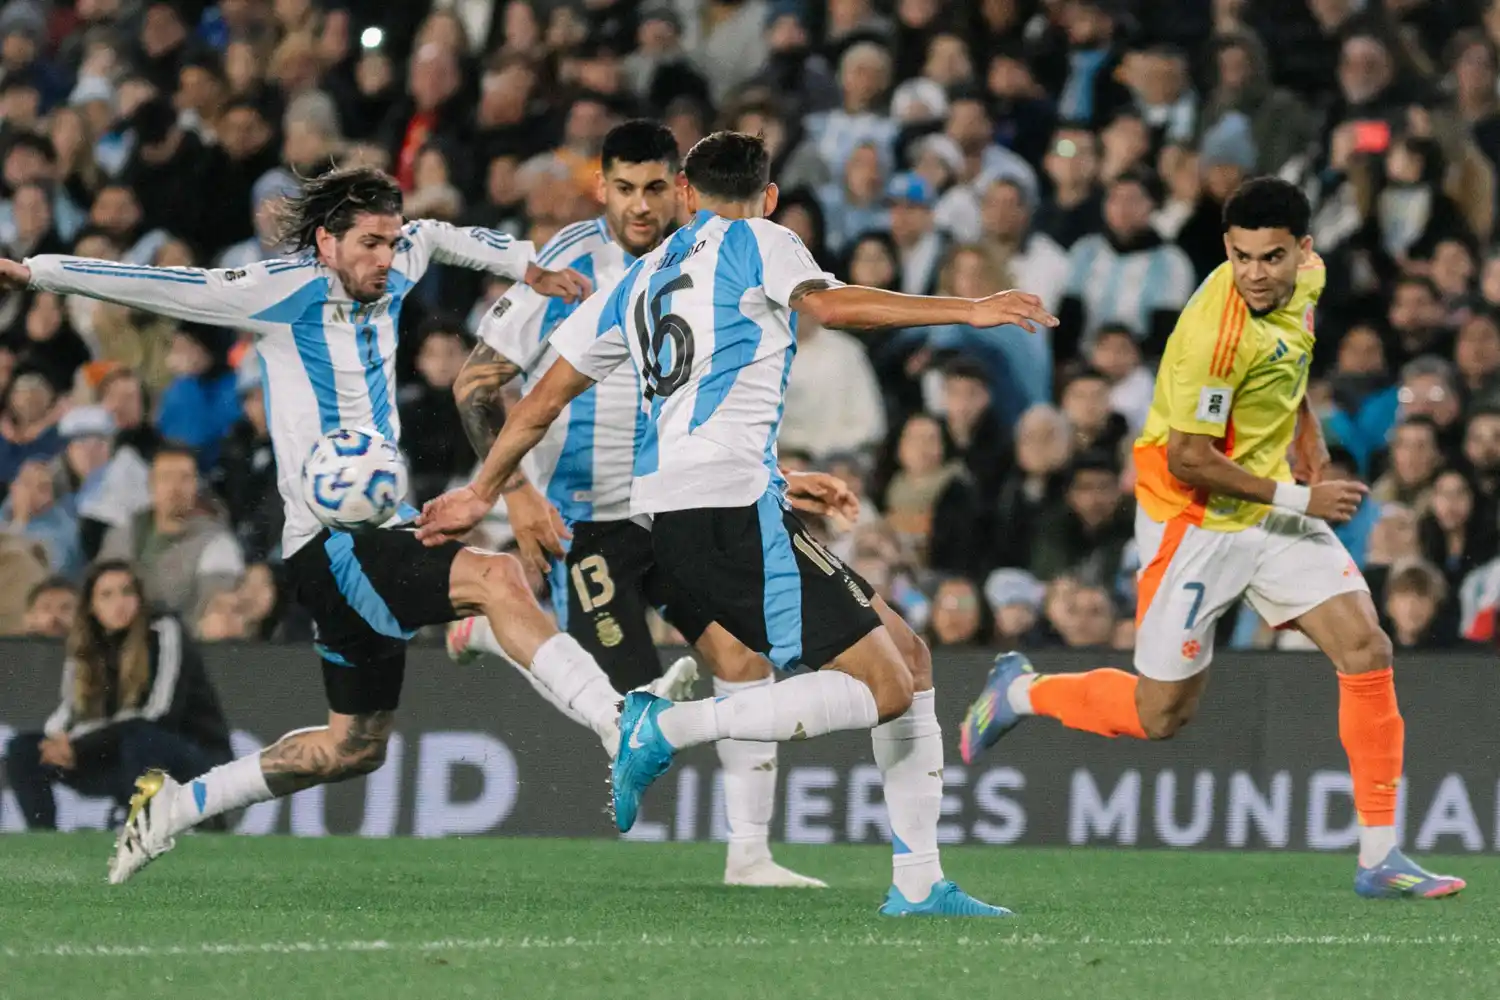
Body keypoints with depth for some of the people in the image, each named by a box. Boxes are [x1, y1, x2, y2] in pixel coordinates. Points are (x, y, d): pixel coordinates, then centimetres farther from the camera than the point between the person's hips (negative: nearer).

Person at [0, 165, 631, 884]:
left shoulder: (387, 277, 11)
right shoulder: (286, 291, -9)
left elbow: (434, 237, 33)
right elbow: (156, 286, -7)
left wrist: (529, 267, 27)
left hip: (378, 537, 9)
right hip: (332, 546, -9)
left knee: (355, 747, 16)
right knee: (496, 578, -29)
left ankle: (175, 805, 26)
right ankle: (620, 725, -38)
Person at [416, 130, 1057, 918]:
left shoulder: (638, 281, 25)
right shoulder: (755, 244, 5)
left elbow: (542, 400, 28)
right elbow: (827, 305, -16)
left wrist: (483, 492, 41)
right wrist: (967, 311, -17)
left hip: (668, 512, 8)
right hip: (730, 504, -8)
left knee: (906, 655, 12)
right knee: (881, 689, -12)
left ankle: (916, 881, 7)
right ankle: (670, 728, -18)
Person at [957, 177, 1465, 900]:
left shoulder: (1306, 279, -3)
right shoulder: (1215, 332, -28)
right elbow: (1187, 460, -25)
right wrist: (1300, 500, -22)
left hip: (1273, 508, 7)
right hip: (1195, 522, -7)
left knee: (1367, 651, -8)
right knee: (1159, 716, 2)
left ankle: (1379, 859, -3)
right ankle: (1019, 692, 31)